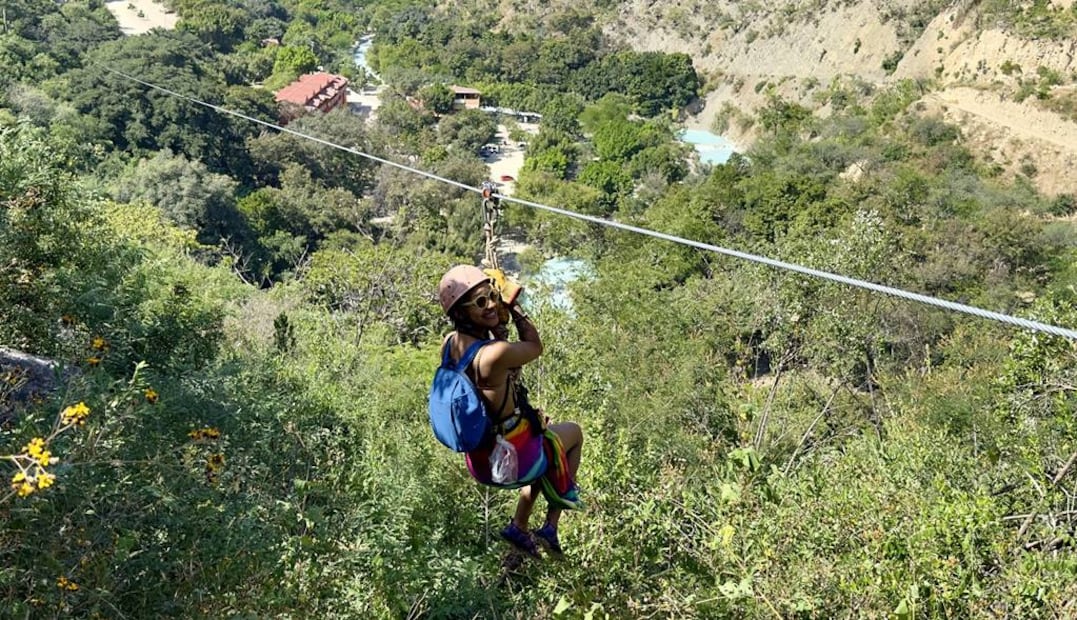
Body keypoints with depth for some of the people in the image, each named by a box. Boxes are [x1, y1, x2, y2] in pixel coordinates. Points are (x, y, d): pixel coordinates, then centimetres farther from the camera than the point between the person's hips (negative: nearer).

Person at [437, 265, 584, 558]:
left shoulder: (450, 343, -9)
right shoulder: (496, 354, -33)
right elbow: (536, 347, -13)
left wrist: (497, 323, 1)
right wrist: (513, 306, -5)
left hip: (478, 461, 7)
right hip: (514, 461, -7)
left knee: (544, 437, 37)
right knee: (574, 433, 24)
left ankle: (519, 528, 36)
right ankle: (551, 527, 25)